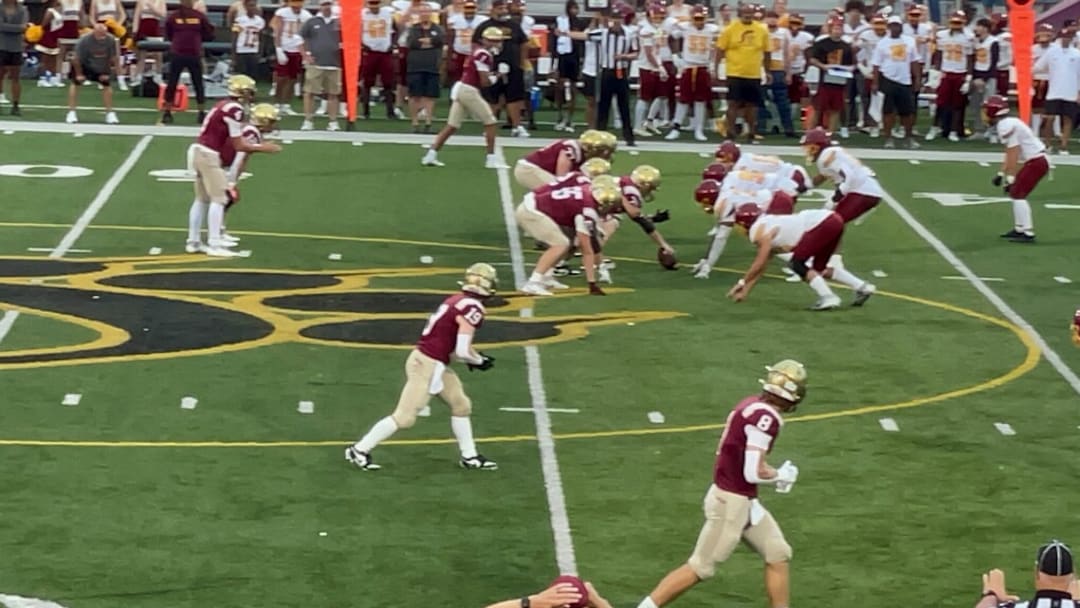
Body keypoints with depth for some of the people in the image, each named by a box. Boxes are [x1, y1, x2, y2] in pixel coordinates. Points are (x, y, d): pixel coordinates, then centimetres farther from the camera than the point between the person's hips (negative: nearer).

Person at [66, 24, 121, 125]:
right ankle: (71, 113, -3)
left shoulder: (111, 40, -27)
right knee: (75, 83, -8)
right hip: (83, 64, -2)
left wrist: (106, 73, -8)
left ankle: (110, 114, 8)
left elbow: (113, 58, -12)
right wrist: (79, 74, -15)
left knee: (107, 85, 0)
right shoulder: (84, 40, -34)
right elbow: (76, 59, -22)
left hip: (101, 65, 2)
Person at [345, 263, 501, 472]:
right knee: (404, 417, -4)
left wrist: (474, 356, 12)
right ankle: (359, 450, 4)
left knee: (461, 405, 18)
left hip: (436, 365, 10)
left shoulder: (456, 300, 10)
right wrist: (479, 361, -1)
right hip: (427, 365, -10)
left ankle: (469, 457, 27)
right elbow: (462, 351, -20)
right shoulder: (473, 308, -17)